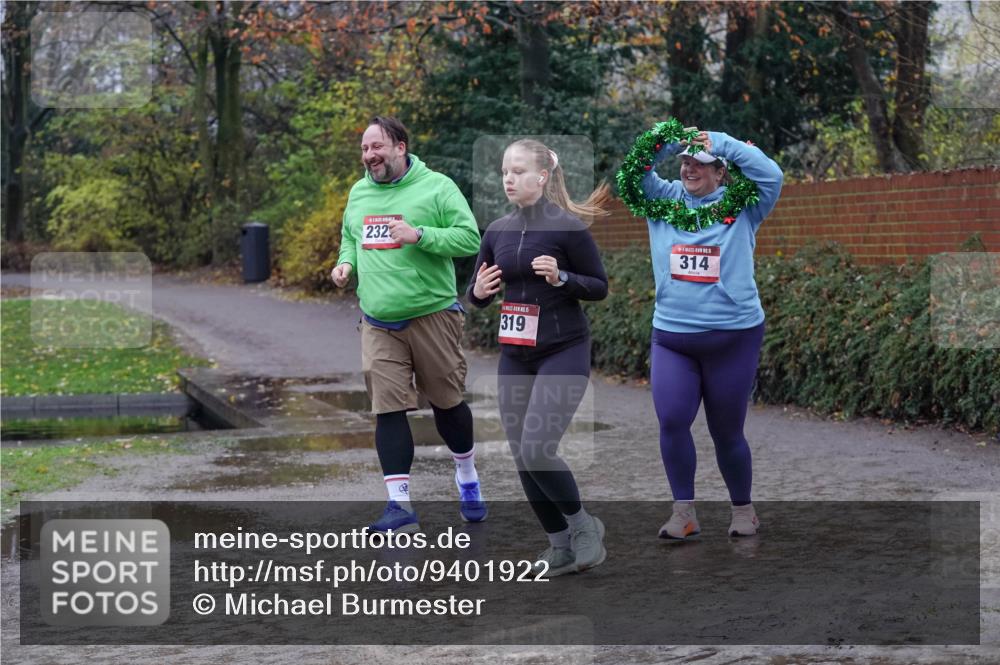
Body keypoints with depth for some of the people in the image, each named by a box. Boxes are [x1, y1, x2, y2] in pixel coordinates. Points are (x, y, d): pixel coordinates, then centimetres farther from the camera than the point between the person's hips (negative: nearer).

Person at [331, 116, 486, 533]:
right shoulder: (358, 193, 12)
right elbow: (349, 238, 27)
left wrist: (418, 235, -22)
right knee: (388, 409, -4)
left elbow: (470, 238, -11)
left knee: (447, 401, 9)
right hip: (378, 323, 4)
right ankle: (399, 505, -1)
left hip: (432, 315, -4)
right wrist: (346, 263, 5)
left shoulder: (436, 187, -6)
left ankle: (467, 478, 34)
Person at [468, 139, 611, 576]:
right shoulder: (497, 232, 6)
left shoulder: (567, 227, -9)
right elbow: (477, 293, 14)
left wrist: (561, 277, -22)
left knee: (537, 450, -15)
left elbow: (600, 287, -5)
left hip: (563, 352, -6)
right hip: (514, 356, 6)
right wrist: (479, 291, -9)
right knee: (522, 458, 5)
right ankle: (561, 547, 20)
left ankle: (583, 526, 9)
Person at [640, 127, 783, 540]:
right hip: (670, 338, 2)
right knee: (671, 421, -14)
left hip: (734, 337, -2)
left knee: (726, 432, 8)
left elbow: (771, 176, -14)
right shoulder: (664, 200, 7)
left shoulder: (742, 206, -1)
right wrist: (668, 143, -14)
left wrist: (721, 142, -12)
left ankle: (744, 511, 27)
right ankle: (684, 513, -2)